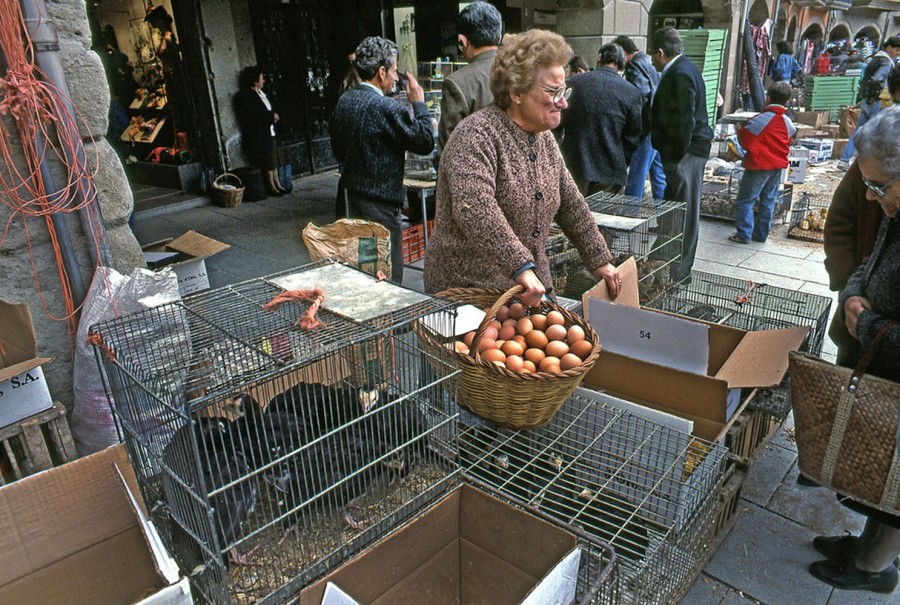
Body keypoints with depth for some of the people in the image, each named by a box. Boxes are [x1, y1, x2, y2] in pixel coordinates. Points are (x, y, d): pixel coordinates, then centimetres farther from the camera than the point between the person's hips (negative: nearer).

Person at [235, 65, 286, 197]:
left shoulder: (262, 93, 15)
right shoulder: (244, 96, -11)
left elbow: (273, 107, 21)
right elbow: (252, 116, -20)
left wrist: (274, 116, -2)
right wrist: (271, 116, -13)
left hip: (270, 133, 8)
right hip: (258, 135, -8)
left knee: (274, 161, 10)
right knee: (268, 162, -5)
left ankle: (277, 185, 16)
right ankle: (271, 187, 4)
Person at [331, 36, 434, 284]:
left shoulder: (344, 100, 7)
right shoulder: (386, 108, -20)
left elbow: (338, 149, 16)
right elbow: (425, 142, -17)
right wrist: (418, 103, -7)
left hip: (353, 191, 9)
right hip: (381, 200, -9)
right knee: (388, 273, 0)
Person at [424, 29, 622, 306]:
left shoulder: (544, 138, 9)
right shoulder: (477, 135, -18)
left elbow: (570, 204, 16)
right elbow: (474, 209, -33)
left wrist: (600, 261, 17)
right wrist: (522, 267, -39)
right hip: (471, 291, -7)